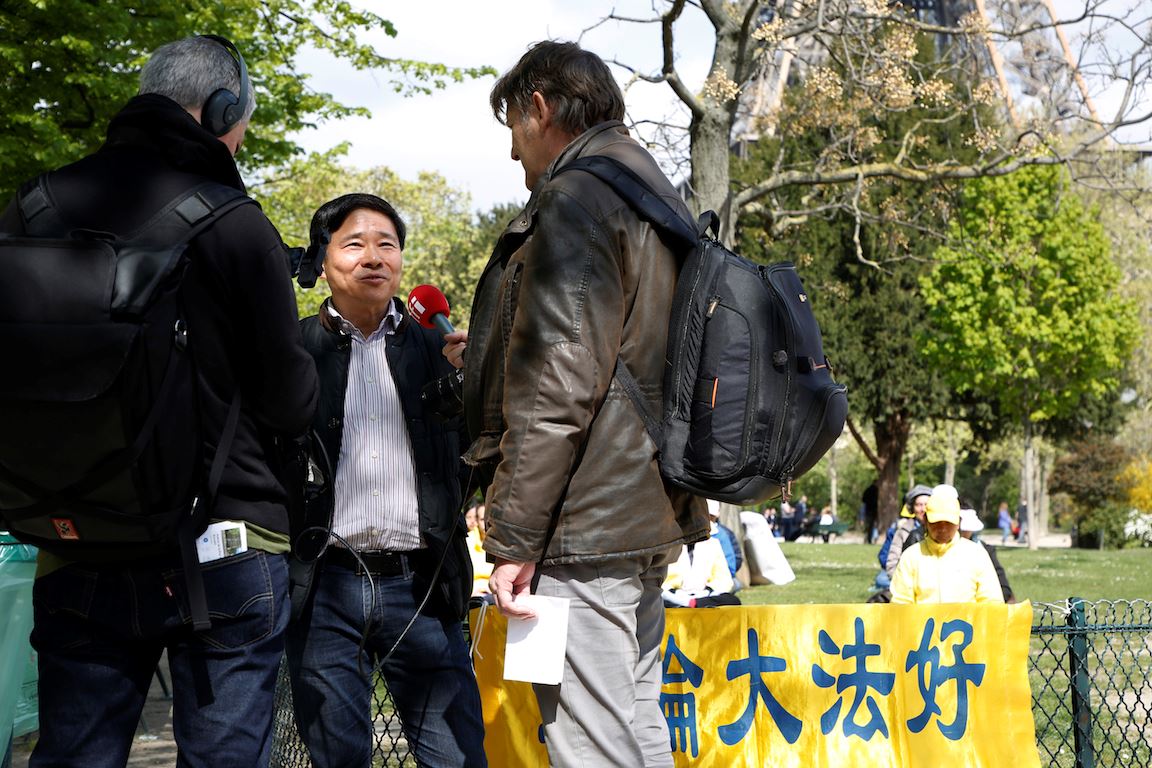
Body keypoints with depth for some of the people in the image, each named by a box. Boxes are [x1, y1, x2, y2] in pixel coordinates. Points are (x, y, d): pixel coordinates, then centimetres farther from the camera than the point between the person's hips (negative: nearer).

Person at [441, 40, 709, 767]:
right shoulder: (654, 195, 20)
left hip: (583, 527, -10)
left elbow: (559, 386, -20)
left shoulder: (575, 199, -11)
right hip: (649, 516, 11)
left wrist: (515, 536, -18)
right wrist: (490, 357, 35)